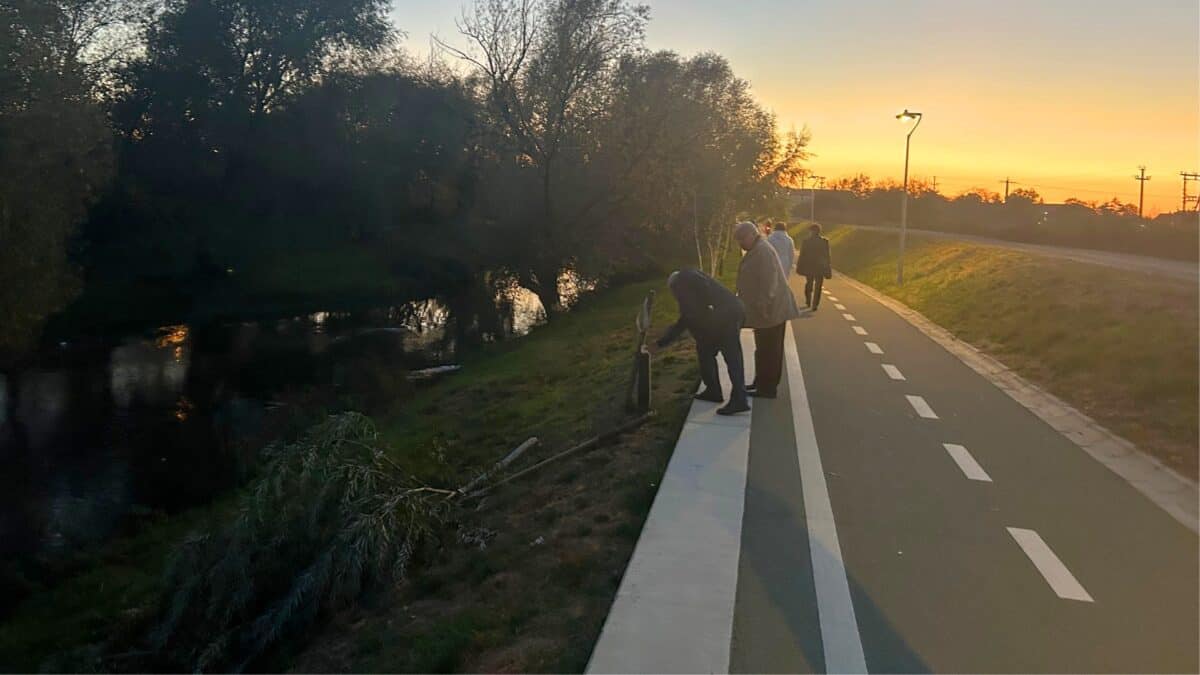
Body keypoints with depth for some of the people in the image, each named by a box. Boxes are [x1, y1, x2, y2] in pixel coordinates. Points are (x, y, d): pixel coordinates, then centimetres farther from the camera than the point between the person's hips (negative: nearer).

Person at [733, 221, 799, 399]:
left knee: (768, 350, -3)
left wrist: (762, 307, -26)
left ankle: (767, 388, 3)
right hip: (767, 310, 11)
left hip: (770, 311, -11)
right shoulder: (756, 250, 15)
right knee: (765, 349, 17)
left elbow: (768, 282, -26)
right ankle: (762, 383, 27)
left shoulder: (763, 251, -19)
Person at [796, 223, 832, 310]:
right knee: (818, 287, 5)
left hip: (808, 267, 1)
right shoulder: (825, 241, -6)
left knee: (808, 285, 20)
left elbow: (802, 256, -6)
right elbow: (827, 256, -3)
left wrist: (799, 267, 2)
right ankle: (814, 305, -2)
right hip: (820, 268, -1)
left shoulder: (805, 242, -9)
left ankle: (808, 303, 26)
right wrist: (828, 267, 5)